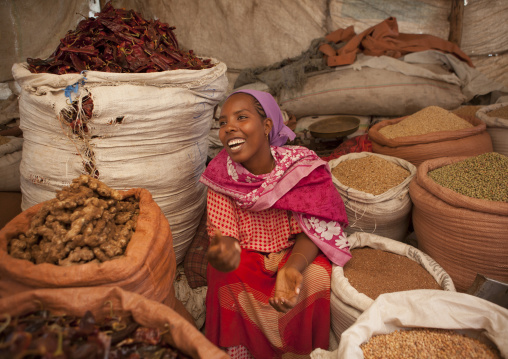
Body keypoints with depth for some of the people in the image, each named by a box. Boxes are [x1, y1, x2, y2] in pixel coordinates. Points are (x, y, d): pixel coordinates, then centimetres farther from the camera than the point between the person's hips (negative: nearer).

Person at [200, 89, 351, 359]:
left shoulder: (301, 166, -20)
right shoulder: (221, 175, -15)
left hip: (296, 253, 0)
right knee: (227, 286, -28)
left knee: (316, 279, -28)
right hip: (245, 257, 1)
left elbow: (311, 229, -19)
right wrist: (225, 254, -44)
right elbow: (223, 233, -17)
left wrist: (291, 269, -40)